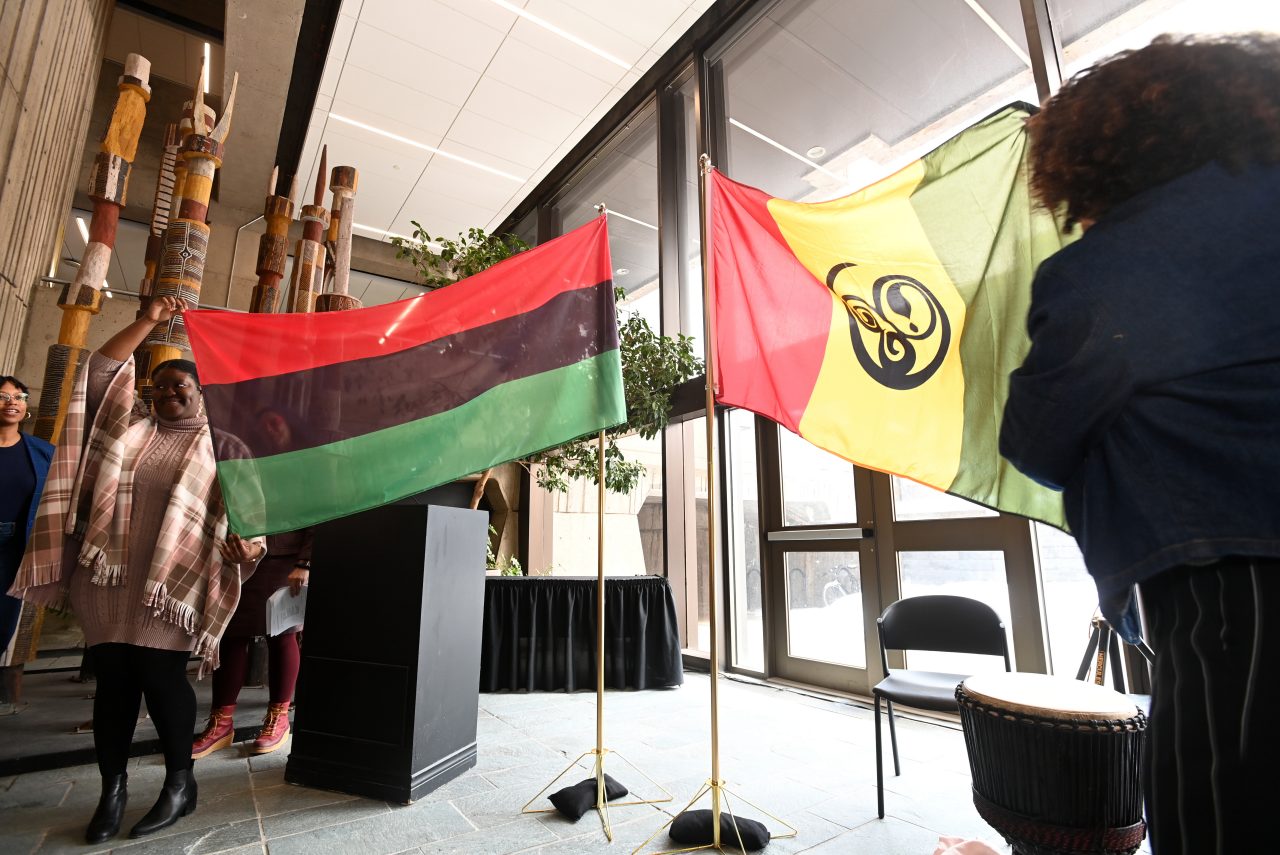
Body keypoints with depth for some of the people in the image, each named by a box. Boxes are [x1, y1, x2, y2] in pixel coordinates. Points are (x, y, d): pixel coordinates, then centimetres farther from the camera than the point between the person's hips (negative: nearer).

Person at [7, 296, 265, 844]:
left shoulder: (222, 448, 5)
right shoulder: (126, 426, 17)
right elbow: (101, 370, 12)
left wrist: (248, 545, -20)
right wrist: (148, 321, 5)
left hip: (171, 583, -3)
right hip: (106, 579, 4)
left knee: (160, 676, -3)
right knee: (112, 679, 7)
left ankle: (180, 782, 14)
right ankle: (112, 789, 21)